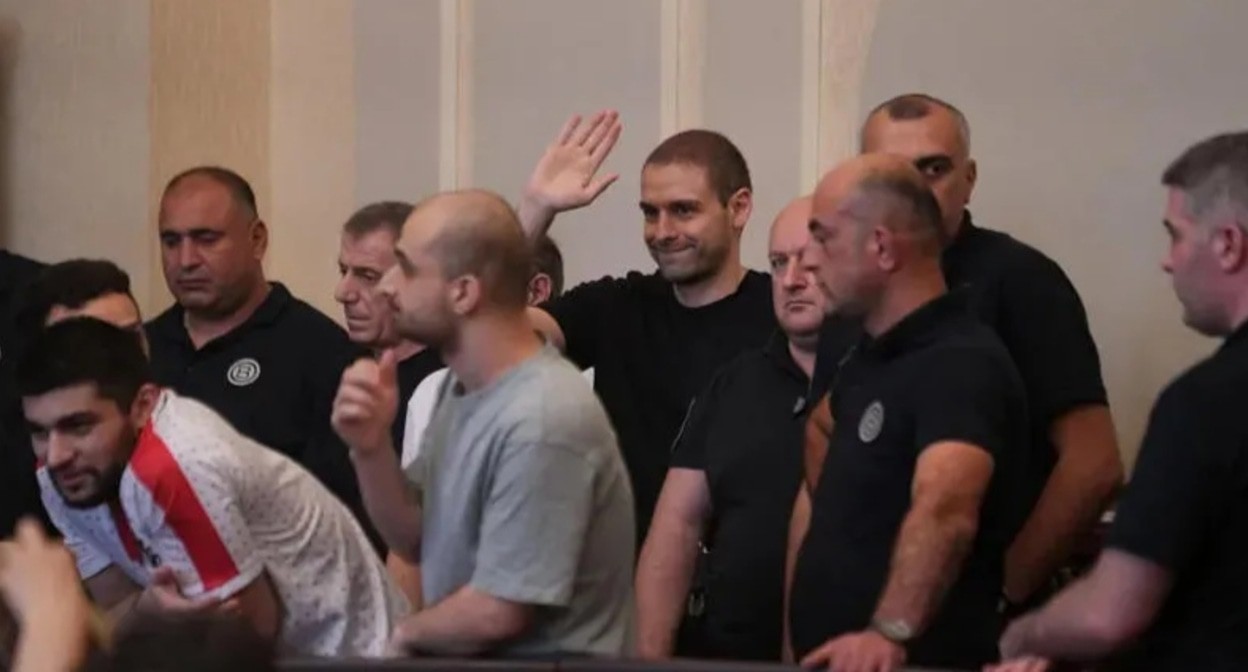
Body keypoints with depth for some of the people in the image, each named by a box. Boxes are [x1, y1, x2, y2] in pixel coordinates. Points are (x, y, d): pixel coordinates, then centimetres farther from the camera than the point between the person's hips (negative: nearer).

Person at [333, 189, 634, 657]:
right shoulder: (463, 386, 6)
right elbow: (415, 541, 11)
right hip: (465, 655, 7)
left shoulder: (542, 424, -22)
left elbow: (495, 613, -20)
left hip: (546, 662, -7)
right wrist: (372, 449, -6)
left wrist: (401, 634, -3)